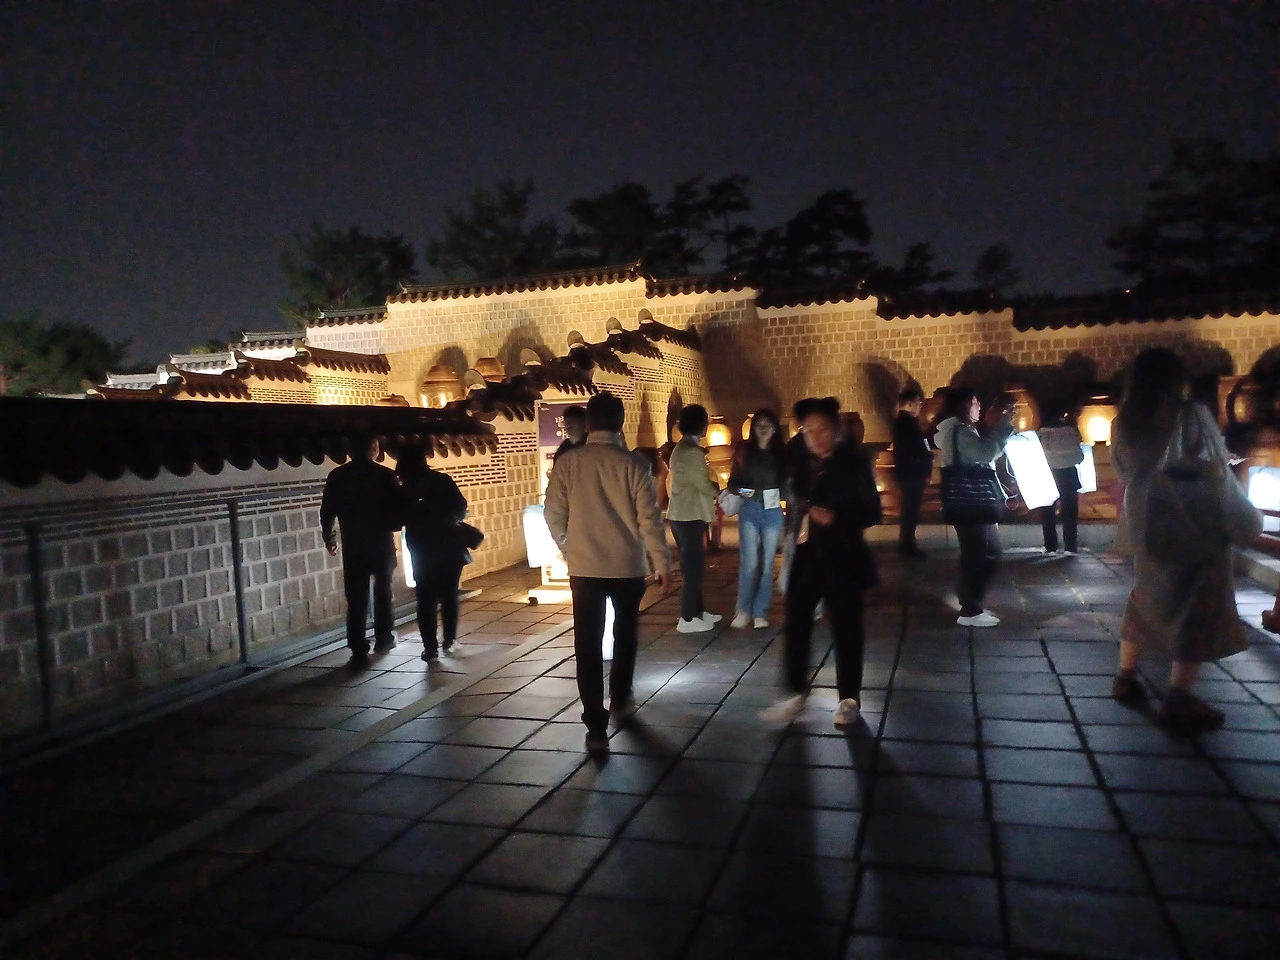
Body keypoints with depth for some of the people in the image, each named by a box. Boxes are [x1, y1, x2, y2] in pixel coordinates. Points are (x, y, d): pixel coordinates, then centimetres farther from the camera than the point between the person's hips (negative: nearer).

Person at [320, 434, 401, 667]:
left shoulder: (337, 476, -2)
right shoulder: (385, 475, -8)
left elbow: (327, 512, 3)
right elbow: (398, 509, -6)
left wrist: (329, 539, 17)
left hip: (353, 547, 1)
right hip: (382, 544, -1)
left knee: (356, 599, 2)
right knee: (383, 592, 18)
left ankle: (359, 651, -1)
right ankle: (383, 639, 26)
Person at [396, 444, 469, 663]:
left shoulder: (403, 491, -5)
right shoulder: (443, 480, -4)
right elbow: (461, 508, -1)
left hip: (422, 551, -1)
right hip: (450, 546, 2)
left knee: (426, 599, 4)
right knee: (449, 594, 16)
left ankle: (431, 648, 0)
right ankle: (449, 639, 23)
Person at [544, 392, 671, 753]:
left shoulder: (568, 461, -5)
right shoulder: (633, 464, -8)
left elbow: (553, 514, -2)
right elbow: (649, 519, -9)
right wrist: (662, 563, 0)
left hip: (584, 565, 0)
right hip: (628, 565, 0)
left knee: (588, 643, 4)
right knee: (625, 633, 23)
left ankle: (596, 726, 1)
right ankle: (620, 699, 38)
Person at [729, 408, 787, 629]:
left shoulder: (781, 453, 6)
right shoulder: (744, 451, 4)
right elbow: (733, 482, 5)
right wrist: (741, 491, -14)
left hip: (773, 511, 1)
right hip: (749, 510, -1)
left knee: (767, 564, 3)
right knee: (750, 562, -10)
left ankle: (760, 613, 11)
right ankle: (743, 610, 4)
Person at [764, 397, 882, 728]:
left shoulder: (854, 462, -7)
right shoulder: (805, 464, 8)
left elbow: (872, 511, -11)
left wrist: (836, 518, -25)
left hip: (842, 558, -5)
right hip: (807, 556, 5)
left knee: (845, 628, 5)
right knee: (796, 623, 4)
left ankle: (849, 699, 20)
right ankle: (797, 693, 18)